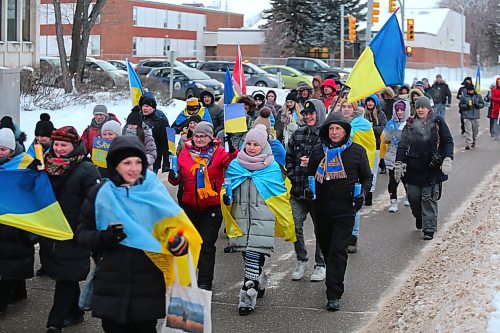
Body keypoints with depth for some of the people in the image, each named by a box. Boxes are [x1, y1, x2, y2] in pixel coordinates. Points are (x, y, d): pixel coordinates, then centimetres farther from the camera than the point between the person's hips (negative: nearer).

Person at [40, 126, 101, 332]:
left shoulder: (86, 169, -11)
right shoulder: (48, 165, 9)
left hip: (74, 236, -6)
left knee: (66, 278, -4)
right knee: (67, 277, 15)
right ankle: (75, 313, 28)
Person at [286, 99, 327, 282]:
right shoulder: (297, 135, 10)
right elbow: (288, 159, 15)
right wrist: (293, 177, 3)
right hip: (298, 191, 4)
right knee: (295, 226, -1)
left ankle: (321, 265, 19)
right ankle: (301, 261, 17)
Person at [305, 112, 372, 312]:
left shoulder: (357, 151, 1)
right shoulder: (318, 150, 6)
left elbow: (367, 177, 10)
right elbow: (310, 174, 19)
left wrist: (362, 193, -7)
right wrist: (309, 189, 0)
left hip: (345, 210, -4)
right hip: (322, 208, 4)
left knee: (338, 250, -10)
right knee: (325, 246, 15)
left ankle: (334, 296, -9)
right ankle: (335, 281, 41)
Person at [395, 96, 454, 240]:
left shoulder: (438, 122, 0)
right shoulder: (410, 124, 8)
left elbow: (448, 141, 0)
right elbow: (402, 145, 9)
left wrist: (447, 159, -12)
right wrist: (398, 164, 2)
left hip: (432, 168, -3)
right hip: (413, 167, 3)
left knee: (429, 198, -3)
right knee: (413, 196, 4)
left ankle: (429, 228, 2)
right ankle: (419, 218, 31)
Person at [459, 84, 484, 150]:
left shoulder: (478, 96, 5)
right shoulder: (463, 97, 0)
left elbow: (482, 104, 9)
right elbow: (460, 105, 4)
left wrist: (478, 105, -12)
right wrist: (466, 106, -15)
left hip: (476, 116, 3)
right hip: (467, 116, -3)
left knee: (475, 130, 14)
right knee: (468, 131, -9)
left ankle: (473, 141, 34)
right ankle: (468, 144, -12)